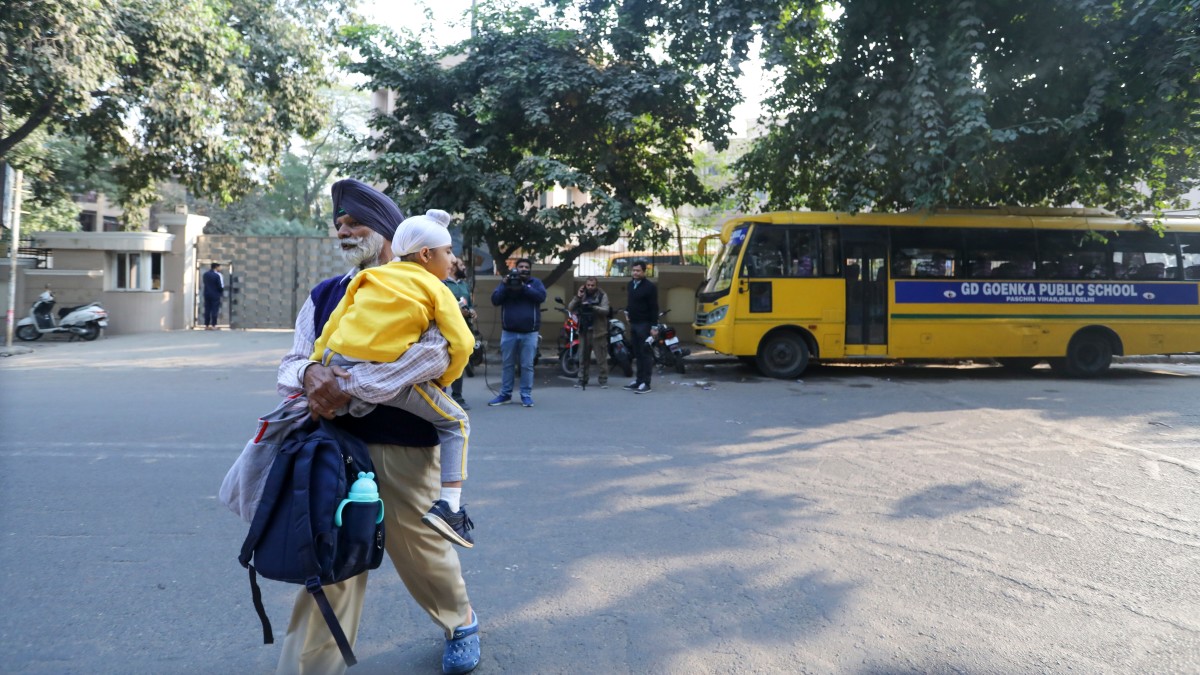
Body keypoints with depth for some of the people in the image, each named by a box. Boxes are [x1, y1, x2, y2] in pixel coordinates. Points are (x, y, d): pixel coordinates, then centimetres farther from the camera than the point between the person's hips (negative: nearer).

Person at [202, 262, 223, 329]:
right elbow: (221, 286, -12)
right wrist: (221, 291, 8)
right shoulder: (218, 275, -12)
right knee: (214, 310, -2)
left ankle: (206, 325, 10)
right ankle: (213, 325, -4)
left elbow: (205, 283, 12)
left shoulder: (205, 274, 5)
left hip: (207, 294, 5)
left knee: (207, 310, 9)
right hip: (215, 295, -5)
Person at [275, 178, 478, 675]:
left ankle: (460, 624, 40)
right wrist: (310, 373, -18)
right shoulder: (323, 295, 14)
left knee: (421, 551, 12)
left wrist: (350, 386, -26)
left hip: (405, 450, -3)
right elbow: (290, 364, 8)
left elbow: (434, 354, -19)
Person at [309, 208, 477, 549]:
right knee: (456, 422, 12)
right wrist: (444, 379, 14)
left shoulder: (369, 278, 21)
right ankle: (448, 505, 3)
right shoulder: (436, 289, 7)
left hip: (338, 366, 5)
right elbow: (462, 343, -2)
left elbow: (332, 325, 17)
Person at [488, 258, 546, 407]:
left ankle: (526, 395, 8)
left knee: (527, 365, 1)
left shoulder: (535, 283, 8)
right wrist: (505, 286, -14)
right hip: (509, 332, 2)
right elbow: (495, 300, -1)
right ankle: (505, 394, 14)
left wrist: (523, 287, -19)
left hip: (529, 333, -1)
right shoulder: (506, 282, 10)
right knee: (507, 364, 7)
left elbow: (541, 296, -12)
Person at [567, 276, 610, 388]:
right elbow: (570, 308, 3)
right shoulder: (582, 296, 12)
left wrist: (593, 307, -28)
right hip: (584, 331, 4)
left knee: (601, 358, -1)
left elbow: (605, 310, -12)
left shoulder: (602, 295, 2)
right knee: (583, 357, 8)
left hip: (598, 331, -4)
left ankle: (603, 380, 5)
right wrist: (577, 297, -10)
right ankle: (582, 379, 17)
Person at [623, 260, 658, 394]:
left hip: (644, 324, -7)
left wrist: (654, 326, -17)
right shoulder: (631, 284, 10)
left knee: (646, 354, -5)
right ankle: (639, 380, 18)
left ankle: (646, 383, -4)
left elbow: (654, 308, -13)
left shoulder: (650, 286, -12)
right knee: (637, 354, 12)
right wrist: (627, 311, 13)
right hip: (633, 323, 7)